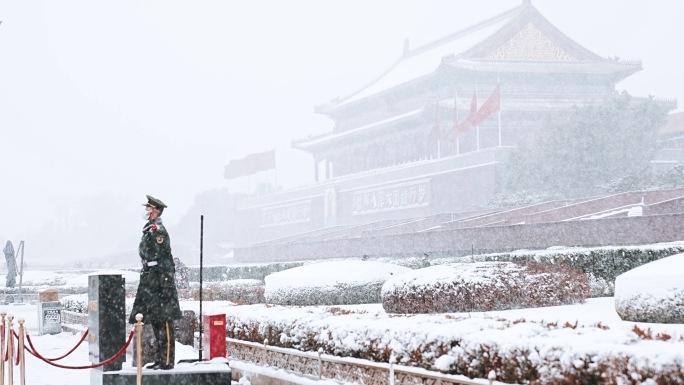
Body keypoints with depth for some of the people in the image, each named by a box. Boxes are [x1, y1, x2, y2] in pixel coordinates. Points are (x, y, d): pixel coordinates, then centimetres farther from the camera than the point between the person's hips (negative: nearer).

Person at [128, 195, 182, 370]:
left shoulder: (158, 230, -13)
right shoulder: (150, 230, 18)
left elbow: (165, 259, -17)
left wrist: (166, 284, -21)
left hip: (159, 282, -10)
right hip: (150, 282, 10)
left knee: (163, 322, -7)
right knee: (156, 322, 12)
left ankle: (167, 361, -5)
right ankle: (160, 359, 18)